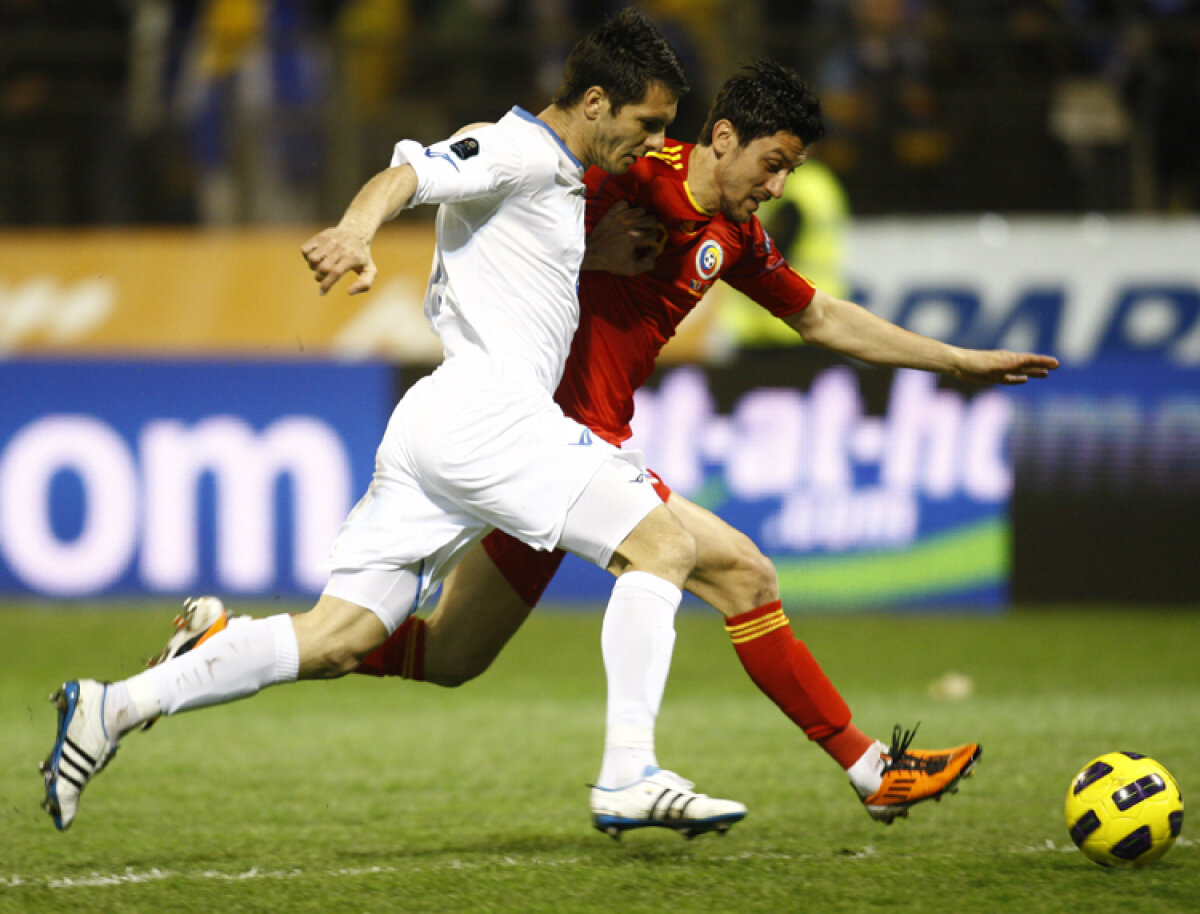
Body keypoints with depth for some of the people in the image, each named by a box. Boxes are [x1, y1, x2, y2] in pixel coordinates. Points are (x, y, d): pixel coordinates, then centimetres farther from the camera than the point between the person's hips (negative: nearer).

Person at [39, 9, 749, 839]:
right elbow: (407, 174, -22)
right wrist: (358, 230, -43)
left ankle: (115, 707, -3)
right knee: (663, 544, -13)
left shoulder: (555, 180, 25)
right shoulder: (517, 151, -4)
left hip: (433, 427, 10)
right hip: (484, 414, -10)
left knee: (334, 643, 2)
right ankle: (630, 776, -20)